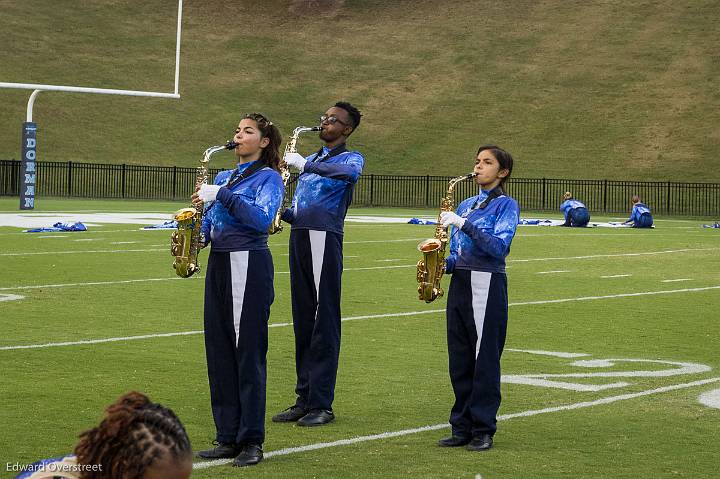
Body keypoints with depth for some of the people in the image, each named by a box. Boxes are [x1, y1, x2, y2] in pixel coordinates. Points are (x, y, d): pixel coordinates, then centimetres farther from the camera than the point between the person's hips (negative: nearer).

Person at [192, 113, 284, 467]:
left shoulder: (268, 177, -2)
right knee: (219, 351, 6)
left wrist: (222, 195, -21)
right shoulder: (223, 178, 18)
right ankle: (228, 438, 13)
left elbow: (262, 219, -20)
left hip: (249, 265, -7)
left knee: (249, 352, -5)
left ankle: (252, 441, -1)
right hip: (218, 263, 7)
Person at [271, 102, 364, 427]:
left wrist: (304, 165, -21)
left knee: (323, 322, -7)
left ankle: (321, 404, -6)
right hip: (299, 237, 8)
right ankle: (304, 399, 12)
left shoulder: (351, 158, 1)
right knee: (303, 322, 8)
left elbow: (349, 173, -26)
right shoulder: (312, 159, 23)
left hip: (324, 238, -8)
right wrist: (281, 211, 5)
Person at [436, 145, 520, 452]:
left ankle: (483, 430, 2)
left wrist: (463, 224, -21)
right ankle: (462, 427, 15)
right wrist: (443, 264, 0)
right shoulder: (465, 206, 18)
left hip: (487, 286, -7)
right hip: (459, 285, 7)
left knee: (485, 360, -4)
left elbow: (499, 245, -17)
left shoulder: (506, 205, -2)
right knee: (459, 360, 8)